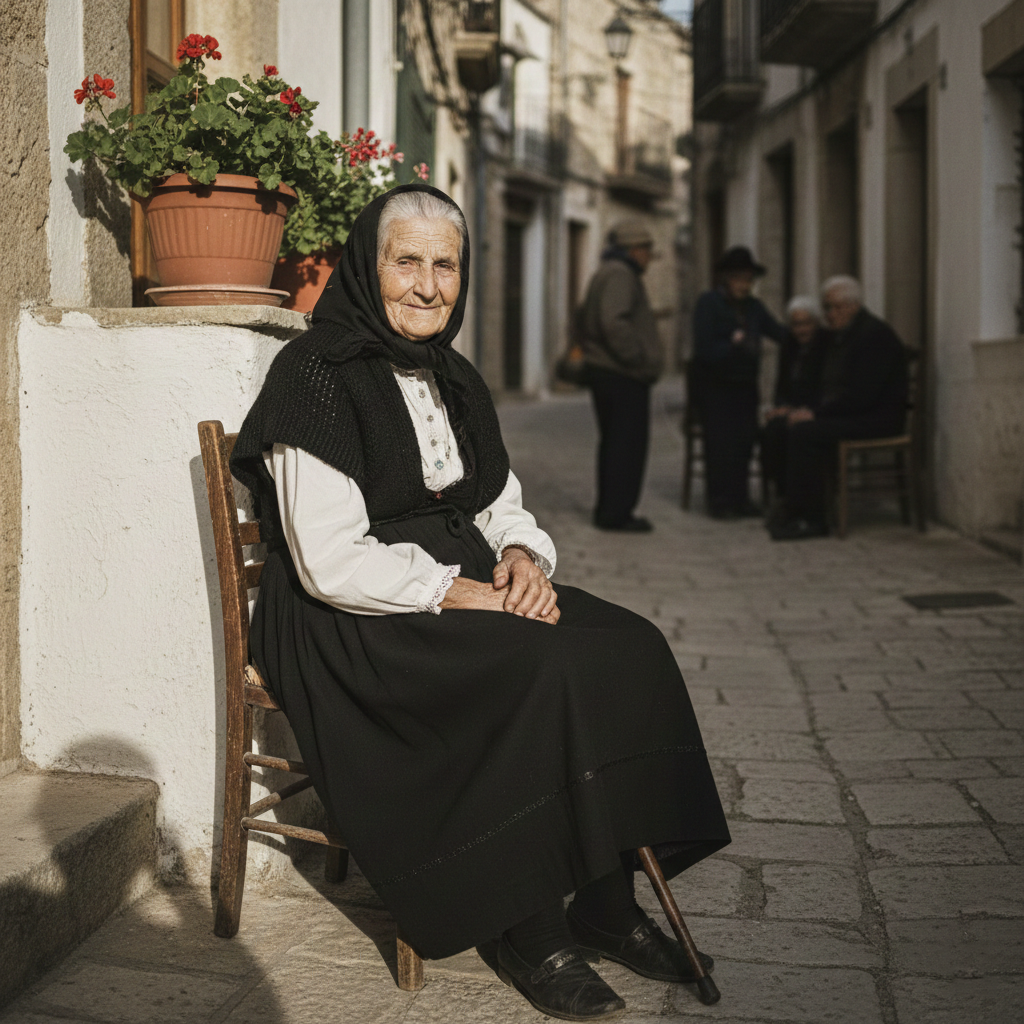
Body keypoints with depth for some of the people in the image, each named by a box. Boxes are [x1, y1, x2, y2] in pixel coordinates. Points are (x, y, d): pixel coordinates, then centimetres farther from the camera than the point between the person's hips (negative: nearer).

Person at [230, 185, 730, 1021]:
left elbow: (503, 507, 19)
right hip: (354, 622, -8)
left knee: (629, 646, -13)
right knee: (546, 672, -29)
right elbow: (330, 564, -18)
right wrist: (454, 593, -19)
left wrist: (524, 556, -4)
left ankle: (606, 901, -4)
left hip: (467, 587, 8)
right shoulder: (319, 376, -11)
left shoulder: (454, 379, 14)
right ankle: (531, 932, -14)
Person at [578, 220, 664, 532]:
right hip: (624, 377, -11)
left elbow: (585, 323, 28)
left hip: (602, 369, 11)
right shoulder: (620, 275, -13)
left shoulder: (605, 273, 22)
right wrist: (638, 359, -21)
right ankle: (616, 512, -6)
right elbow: (614, 323, -27)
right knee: (628, 444, -7)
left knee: (613, 442, 15)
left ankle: (608, 510, 21)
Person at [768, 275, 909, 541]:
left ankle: (810, 520, -19)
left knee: (802, 433, -26)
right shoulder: (836, 336, 17)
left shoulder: (875, 334, -14)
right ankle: (797, 515, -5)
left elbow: (861, 396, -22)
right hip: (847, 413, 10)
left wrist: (816, 413, -20)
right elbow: (830, 389, 19)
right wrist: (808, 409, -2)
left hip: (875, 419, -10)